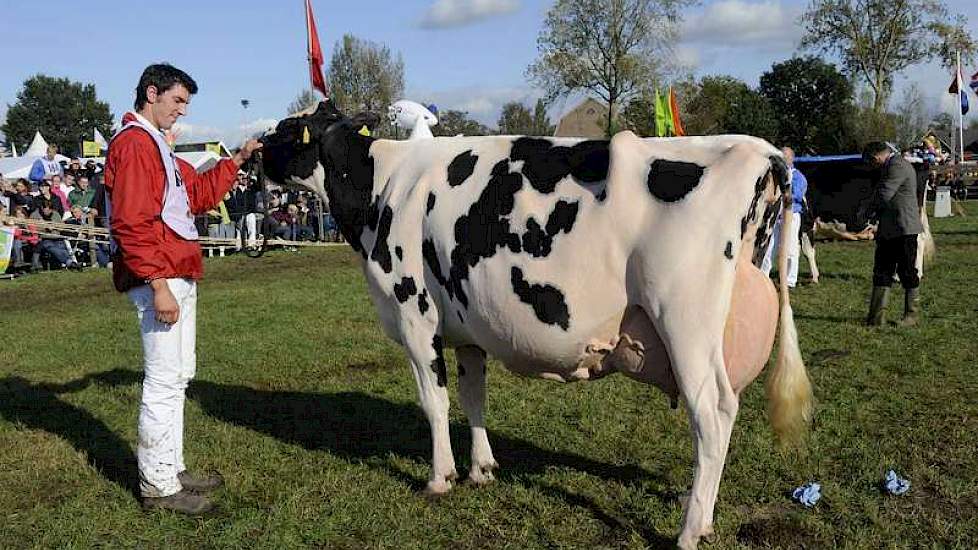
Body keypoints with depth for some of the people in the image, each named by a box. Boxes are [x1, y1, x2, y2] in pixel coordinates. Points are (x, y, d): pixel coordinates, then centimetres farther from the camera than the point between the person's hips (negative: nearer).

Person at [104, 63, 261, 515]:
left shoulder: (155, 143, 21)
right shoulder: (134, 141, -11)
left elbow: (199, 193, 24)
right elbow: (131, 223, -20)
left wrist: (237, 160, 15)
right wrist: (158, 285, -24)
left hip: (178, 277, 11)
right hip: (159, 278, -11)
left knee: (177, 377, 15)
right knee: (163, 382, -6)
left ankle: (171, 470, 24)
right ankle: (158, 486, 3)